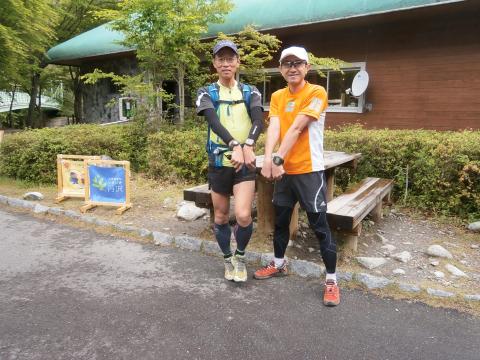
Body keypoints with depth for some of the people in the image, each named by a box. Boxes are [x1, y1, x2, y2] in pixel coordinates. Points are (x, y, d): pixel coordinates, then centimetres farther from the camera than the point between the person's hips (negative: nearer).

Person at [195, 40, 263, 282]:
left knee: (243, 215, -13)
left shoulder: (250, 92, 6)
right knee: (221, 217, 11)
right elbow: (214, 121, -17)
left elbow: (258, 121, -12)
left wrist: (247, 146, -33)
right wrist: (235, 146, -34)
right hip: (218, 162, 1)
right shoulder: (206, 93, 3)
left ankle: (240, 256, 17)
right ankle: (228, 260, 34)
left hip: (245, 162, -1)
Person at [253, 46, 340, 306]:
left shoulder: (317, 93, -9)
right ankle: (279, 264, 38)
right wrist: (268, 159, -24)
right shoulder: (277, 97, 8)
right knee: (280, 220, 17)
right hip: (284, 170, 6)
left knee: (319, 225, -1)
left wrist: (278, 159, -26)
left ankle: (331, 280, 13)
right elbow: (274, 128, -9)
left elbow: (296, 128, -19)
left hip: (309, 170, -6)